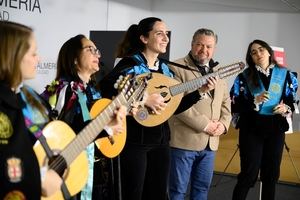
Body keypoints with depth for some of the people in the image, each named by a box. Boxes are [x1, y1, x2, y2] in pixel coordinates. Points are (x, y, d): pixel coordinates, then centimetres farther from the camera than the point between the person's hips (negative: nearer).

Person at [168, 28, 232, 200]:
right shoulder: (177, 68, -7)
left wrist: (223, 124, 0)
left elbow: (226, 102, 20)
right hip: (184, 140, -6)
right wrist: (205, 124, -16)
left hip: (210, 142, 7)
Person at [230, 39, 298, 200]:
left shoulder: (285, 75, 6)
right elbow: (235, 106, -7)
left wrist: (286, 108, -10)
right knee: (249, 173, -4)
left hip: (275, 129, 3)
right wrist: (255, 102, -21)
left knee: (271, 173, 9)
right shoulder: (244, 77, -1)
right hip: (251, 129, -3)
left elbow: (293, 102, 11)